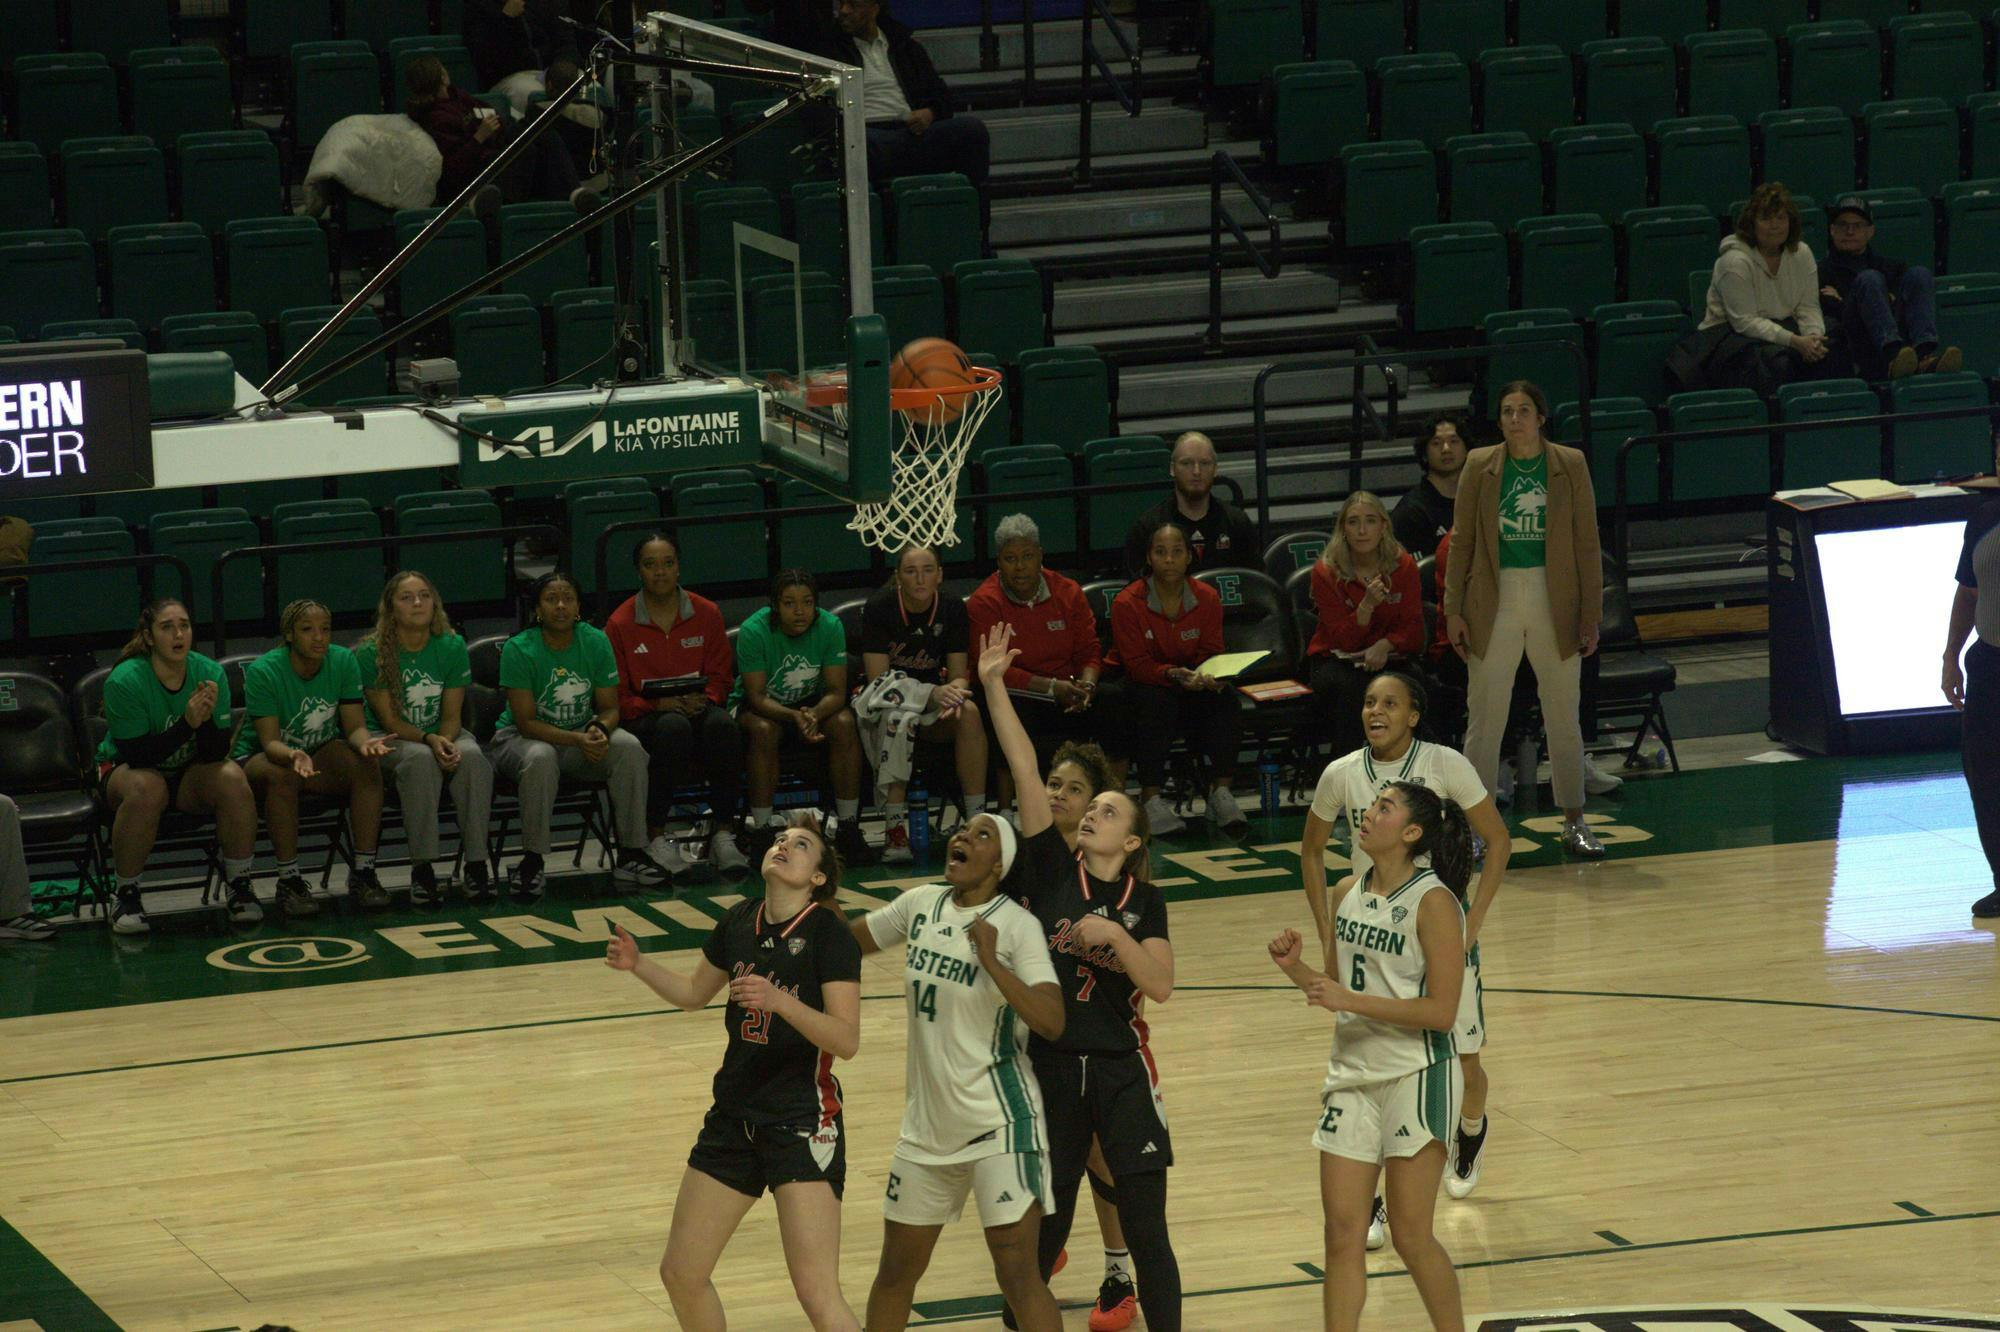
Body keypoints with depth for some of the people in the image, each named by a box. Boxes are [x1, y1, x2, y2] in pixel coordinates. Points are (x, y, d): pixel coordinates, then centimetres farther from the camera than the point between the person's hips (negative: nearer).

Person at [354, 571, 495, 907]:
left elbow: (452, 715, -1)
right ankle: (422, 869, -33)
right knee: (420, 759, -36)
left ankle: (477, 863, -27)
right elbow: (390, 721, -12)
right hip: (389, 741, -3)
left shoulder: (451, 646, -2)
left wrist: (446, 742, -23)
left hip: (440, 733, 3)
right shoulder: (371, 653, -11)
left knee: (472, 756, -29)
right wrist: (430, 740, -28)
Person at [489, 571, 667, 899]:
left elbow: (609, 707, 0)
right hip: (521, 738, -4)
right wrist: (577, 740, -31)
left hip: (582, 733, 4)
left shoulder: (595, 642, -3)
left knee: (629, 747, -23)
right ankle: (532, 861, -25)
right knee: (541, 758, -38)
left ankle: (631, 855, -17)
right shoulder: (519, 650, -16)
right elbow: (526, 722, -19)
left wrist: (600, 730, -25)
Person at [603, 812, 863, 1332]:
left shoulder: (828, 933, -13)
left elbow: (847, 1040, -21)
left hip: (803, 1123, -7)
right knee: (681, 1274, 14)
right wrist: (638, 965, 9)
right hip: (734, 1116, 7)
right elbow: (694, 993, 25)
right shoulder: (739, 922, 6)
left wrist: (779, 1000, -33)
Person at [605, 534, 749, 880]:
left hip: (699, 707, 2)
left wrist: (704, 700, -11)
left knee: (723, 725, -35)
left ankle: (723, 835, -29)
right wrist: (659, 704, -17)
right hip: (646, 718, -2)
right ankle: (656, 836, -32)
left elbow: (721, 677, 12)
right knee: (674, 727, -39)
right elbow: (617, 696, 1)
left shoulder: (706, 614, 10)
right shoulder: (620, 624, 3)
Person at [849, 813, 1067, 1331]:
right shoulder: (921, 905, 4)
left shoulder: (1017, 924, -13)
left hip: (999, 1123, -6)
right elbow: (850, 939, 21)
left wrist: (991, 962, -30)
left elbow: (1052, 1023, -23)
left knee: (1019, 1277, -11)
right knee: (895, 1273, 16)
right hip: (927, 1123, 6)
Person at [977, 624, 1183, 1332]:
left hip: (1122, 1074, -1)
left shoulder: (1143, 901, 2)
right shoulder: (1052, 869, 2)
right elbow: (1025, 770, -6)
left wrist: (1115, 936, -22)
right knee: (1043, 1230, 9)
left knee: (1146, 1232, -1)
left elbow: (1161, 986, -11)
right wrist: (993, 687, -12)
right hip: (1051, 1069, 1)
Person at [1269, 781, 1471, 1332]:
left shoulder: (1434, 903, -14)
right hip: (1352, 1075, 7)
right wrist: (1296, 967, -1)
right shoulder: (1347, 893, 7)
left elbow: (1441, 1012, -18)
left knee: (1411, 1236, -1)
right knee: (1342, 1232, 3)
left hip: (1416, 1078, -7)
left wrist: (1351, 1000, -21)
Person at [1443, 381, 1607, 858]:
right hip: (1495, 605, 0)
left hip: (1554, 606, 0)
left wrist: (1590, 615, -2)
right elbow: (1461, 541, 4)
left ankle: (1574, 823, 18)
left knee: (1565, 719, 8)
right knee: (1483, 719, 2)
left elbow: (1587, 544, 1)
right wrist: (1454, 610, -1)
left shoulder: (1570, 465, 1)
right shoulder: (1480, 466, 1)